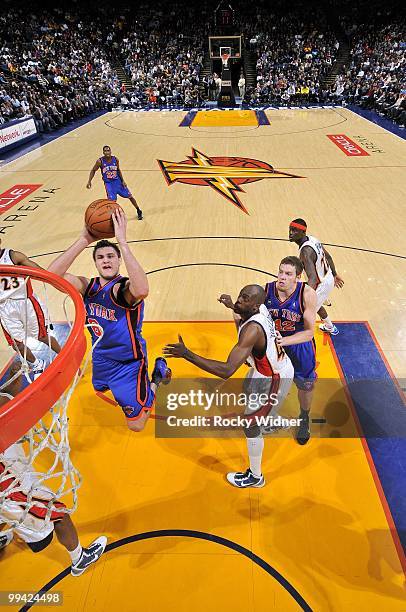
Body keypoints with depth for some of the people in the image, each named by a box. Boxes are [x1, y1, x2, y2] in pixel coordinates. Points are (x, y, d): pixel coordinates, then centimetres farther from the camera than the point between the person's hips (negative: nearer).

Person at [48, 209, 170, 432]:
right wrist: (84, 240, -30)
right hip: (100, 357, 6)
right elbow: (52, 274, -25)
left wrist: (122, 240, -52)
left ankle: (156, 376, 22)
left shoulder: (124, 288, -28)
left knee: (136, 424, 5)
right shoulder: (88, 286, -10)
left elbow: (142, 290, -54)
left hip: (128, 362, -6)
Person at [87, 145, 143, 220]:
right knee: (112, 201, -18)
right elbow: (93, 170, -1)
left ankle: (139, 211, 30)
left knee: (130, 196, 8)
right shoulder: (100, 161, -15)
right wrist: (89, 181, -9)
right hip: (108, 183, -3)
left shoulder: (115, 159, -8)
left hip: (118, 181, 3)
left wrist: (123, 181, 1)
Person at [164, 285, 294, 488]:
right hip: (275, 366, 10)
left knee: (250, 425, 3)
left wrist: (187, 354, -47)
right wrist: (233, 307, 3)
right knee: (249, 389, 36)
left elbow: (227, 371, -45)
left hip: (274, 379, -10)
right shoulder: (260, 308, -14)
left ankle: (255, 477, 27)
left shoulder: (252, 330, -39)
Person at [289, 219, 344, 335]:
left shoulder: (306, 251, -32)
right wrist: (335, 275, 25)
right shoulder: (312, 239, -3)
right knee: (315, 304, 33)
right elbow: (328, 257, 11)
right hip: (328, 278, 10)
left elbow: (313, 278, -41)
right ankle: (330, 327, 57)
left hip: (321, 284, -10)